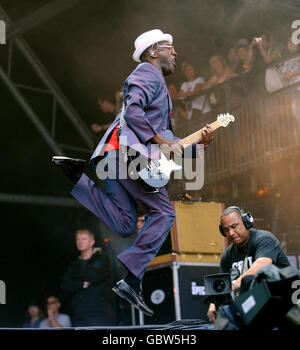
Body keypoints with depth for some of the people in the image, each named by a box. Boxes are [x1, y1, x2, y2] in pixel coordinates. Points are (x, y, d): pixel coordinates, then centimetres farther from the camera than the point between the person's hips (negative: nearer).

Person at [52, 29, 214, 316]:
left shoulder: (156, 81, 33)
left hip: (114, 153, 9)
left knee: (124, 225, 0)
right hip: (128, 150, -9)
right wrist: (162, 142, -14)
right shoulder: (149, 73, 1)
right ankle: (131, 279, -14)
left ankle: (75, 176, -5)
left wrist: (197, 141, 15)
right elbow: (132, 112, -17)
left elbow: (162, 135, 28)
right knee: (163, 213, -7)